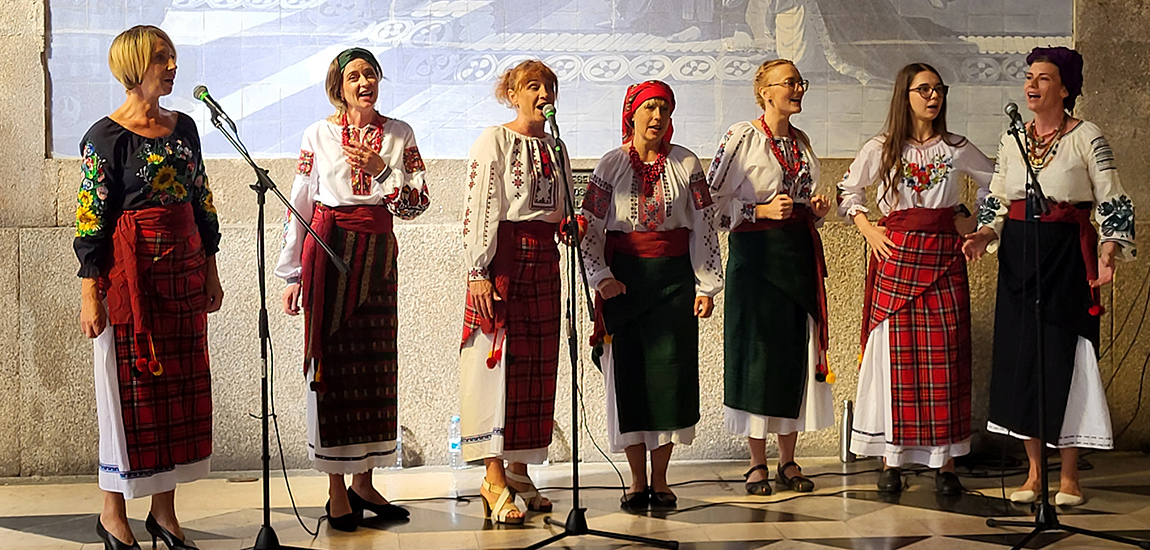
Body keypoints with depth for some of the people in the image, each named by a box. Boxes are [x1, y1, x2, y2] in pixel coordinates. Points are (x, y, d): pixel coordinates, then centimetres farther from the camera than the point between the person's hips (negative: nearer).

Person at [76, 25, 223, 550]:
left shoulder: (183, 127, 11)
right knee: (130, 388, 0)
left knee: (180, 387, 7)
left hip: (183, 271, 6)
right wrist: (90, 295, -13)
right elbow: (90, 218, -9)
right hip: (130, 273, -6)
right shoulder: (105, 136, -7)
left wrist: (210, 271, 15)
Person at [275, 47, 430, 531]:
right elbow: (298, 207, 4)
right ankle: (337, 489, 4)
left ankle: (364, 481, 16)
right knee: (332, 360, -3)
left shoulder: (399, 135, 8)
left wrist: (382, 170, -12)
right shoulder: (318, 135, 3)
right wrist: (291, 276, 1)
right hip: (328, 249, -3)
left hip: (377, 251, 3)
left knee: (376, 361, 4)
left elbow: (417, 203, 3)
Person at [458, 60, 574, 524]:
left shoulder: (554, 148, 16)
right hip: (504, 256, -7)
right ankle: (494, 478, -7)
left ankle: (519, 471, 14)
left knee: (536, 364, 6)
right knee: (498, 360, -8)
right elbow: (477, 209, -10)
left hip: (544, 260, 7)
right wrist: (477, 271, -17)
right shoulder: (493, 141, -3)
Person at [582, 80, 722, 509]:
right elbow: (589, 227, 4)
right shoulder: (611, 165, 4)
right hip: (624, 278, 0)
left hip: (674, 277, 0)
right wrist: (600, 277, -7)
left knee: (670, 371, -1)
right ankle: (637, 481, 11)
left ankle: (660, 480, 11)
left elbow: (705, 228, 3)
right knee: (627, 373, 1)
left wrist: (706, 286, -1)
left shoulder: (686, 164, 4)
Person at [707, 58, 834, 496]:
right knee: (756, 351, -3)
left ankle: (788, 460, 15)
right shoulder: (741, 138, -5)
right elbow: (715, 201, -7)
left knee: (798, 350, 5)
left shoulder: (802, 142, 14)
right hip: (756, 252, -6)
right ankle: (757, 463, 7)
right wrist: (763, 210, -16)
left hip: (800, 254, 6)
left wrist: (816, 209, 5)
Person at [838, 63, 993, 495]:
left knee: (945, 355, -1)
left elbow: (994, 183, 20)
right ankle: (890, 462, 5)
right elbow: (848, 192, 14)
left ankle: (946, 463, 4)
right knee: (894, 354, -1)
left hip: (944, 258, 1)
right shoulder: (880, 149, 3)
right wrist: (867, 229, 1)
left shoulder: (957, 149, 7)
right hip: (895, 257, -1)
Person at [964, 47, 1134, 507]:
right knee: (1019, 356, 4)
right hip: (1017, 256, 5)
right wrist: (985, 235, -4)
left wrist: (1109, 253, -19)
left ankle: (1069, 476, 8)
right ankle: (1034, 471, 15)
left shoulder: (1087, 138, -4)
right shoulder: (1011, 140, 10)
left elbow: (1114, 204, -5)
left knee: (1065, 357, -4)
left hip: (1067, 256, -4)